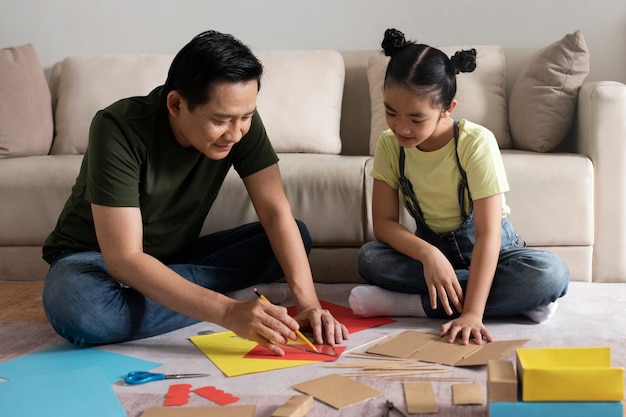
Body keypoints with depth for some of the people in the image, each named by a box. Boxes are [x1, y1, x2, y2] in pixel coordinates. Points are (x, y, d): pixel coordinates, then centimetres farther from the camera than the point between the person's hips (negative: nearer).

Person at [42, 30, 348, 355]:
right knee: (79, 309, -40)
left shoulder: (240, 122, -16)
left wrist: (308, 303, -32)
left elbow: (276, 213, -17)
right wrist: (227, 311, -45)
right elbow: (124, 259, -35)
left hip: (176, 256, 5)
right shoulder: (119, 129, -30)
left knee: (298, 236, -11)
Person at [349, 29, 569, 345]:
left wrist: (472, 313, -37)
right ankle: (510, 298, -25)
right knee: (369, 257, -29)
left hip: (486, 248, -2)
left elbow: (487, 234, -28)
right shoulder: (389, 146, -12)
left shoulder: (477, 143, -24)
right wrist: (428, 254, -34)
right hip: (429, 246, 3)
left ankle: (409, 304, -29)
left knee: (553, 274, -33)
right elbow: (384, 222, -13)